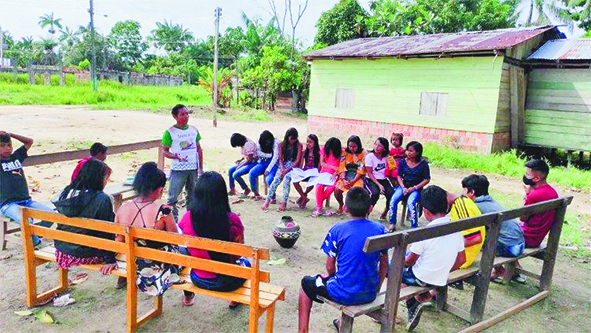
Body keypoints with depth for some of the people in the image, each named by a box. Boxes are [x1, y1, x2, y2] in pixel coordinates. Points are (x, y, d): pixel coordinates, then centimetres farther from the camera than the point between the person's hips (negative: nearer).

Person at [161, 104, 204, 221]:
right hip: (178, 170, -4)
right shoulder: (170, 132, -4)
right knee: (173, 196, -2)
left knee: (193, 196, 13)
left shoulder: (194, 130, 8)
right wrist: (176, 156, -22)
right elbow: (165, 151, -3)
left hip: (193, 169, 4)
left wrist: (201, 168, 10)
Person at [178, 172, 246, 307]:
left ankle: (188, 297, 52)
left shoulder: (188, 218, -17)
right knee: (245, 263, 30)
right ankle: (236, 299, 46)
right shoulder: (232, 220, -24)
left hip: (198, 280, 3)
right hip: (226, 282, -2)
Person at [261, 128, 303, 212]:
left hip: (293, 166, -3)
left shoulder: (298, 145, 0)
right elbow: (280, 159, 5)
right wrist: (282, 169, -14)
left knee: (286, 177, -32)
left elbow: (297, 160, -6)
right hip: (284, 166, 3)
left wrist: (287, 170, -16)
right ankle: (267, 201, -28)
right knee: (276, 179, -24)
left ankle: (284, 203, -33)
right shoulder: (282, 145, 8)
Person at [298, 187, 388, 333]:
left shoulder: (337, 230, -14)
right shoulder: (380, 229, -4)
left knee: (306, 283, 22)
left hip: (344, 294, -4)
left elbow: (330, 267, -7)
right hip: (370, 295, 4)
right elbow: (384, 263, 6)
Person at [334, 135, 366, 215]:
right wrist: (343, 180, -14)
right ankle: (341, 206, 13)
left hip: (357, 178, -3)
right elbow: (342, 168, 1)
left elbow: (362, 170, -9)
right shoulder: (345, 153, 6)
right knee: (337, 190, -16)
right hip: (346, 177, 4)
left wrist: (352, 181, -15)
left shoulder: (363, 153, -4)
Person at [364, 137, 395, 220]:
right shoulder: (370, 156, -6)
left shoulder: (386, 157, 6)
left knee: (391, 194, -22)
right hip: (371, 180, -4)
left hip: (383, 180, 4)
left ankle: (384, 213, 4)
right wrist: (379, 185, -17)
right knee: (375, 193, -33)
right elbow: (369, 173, -9)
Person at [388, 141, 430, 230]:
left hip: (416, 188, -3)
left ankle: (414, 227, -22)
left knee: (411, 203, -32)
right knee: (393, 200, -24)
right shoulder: (403, 161, 4)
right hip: (404, 186, 3)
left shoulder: (423, 163, -5)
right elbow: (399, 176, 7)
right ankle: (392, 224, -11)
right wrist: (403, 187, -9)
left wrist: (414, 188, -13)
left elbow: (427, 179, -4)